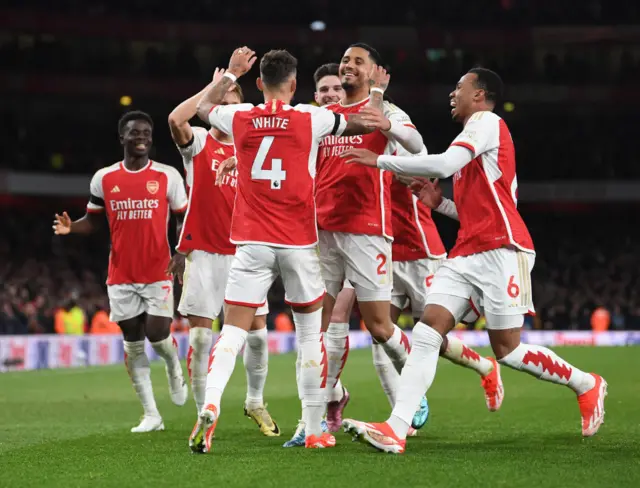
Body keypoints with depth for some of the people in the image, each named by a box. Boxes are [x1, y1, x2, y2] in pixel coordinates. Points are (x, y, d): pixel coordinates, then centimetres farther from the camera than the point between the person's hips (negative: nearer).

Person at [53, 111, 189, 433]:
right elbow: (93, 221, 12)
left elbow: (183, 218, 5)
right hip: (121, 276, 2)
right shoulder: (104, 178, 3)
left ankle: (174, 369, 26)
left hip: (158, 273, -2)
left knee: (158, 334, -11)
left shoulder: (168, 176, -2)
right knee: (133, 344, 3)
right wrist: (70, 227, -9)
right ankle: (151, 415, 10)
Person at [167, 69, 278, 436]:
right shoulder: (198, 141, 0)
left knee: (257, 333, 1)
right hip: (202, 252, -3)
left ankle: (256, 402, 23)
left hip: (241, 253, 3)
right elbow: (176, 120, -22)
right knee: (200, 337, -5)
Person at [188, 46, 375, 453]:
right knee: (311, 330, 12)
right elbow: (364, 125, 13)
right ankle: (315, 431, 13)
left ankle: (210, 404, -27)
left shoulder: (240, 118, 2)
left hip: (252, 243, 1)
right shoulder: (311, 119, -4)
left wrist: (232, 72, 39)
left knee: (234, 330, -1)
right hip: (299, 241, -1)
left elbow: (204, 106, 26)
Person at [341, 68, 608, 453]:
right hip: (467, 254, 9)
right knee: (427, 332, -8)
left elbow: (444, 164, -21)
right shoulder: (477, 132, 25)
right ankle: (396, 429, -18)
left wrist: (379, 160, -15)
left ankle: (587, 385, 17)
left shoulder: (486, 121, -4)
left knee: (508, 351, -5)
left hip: (501, 251, -9)